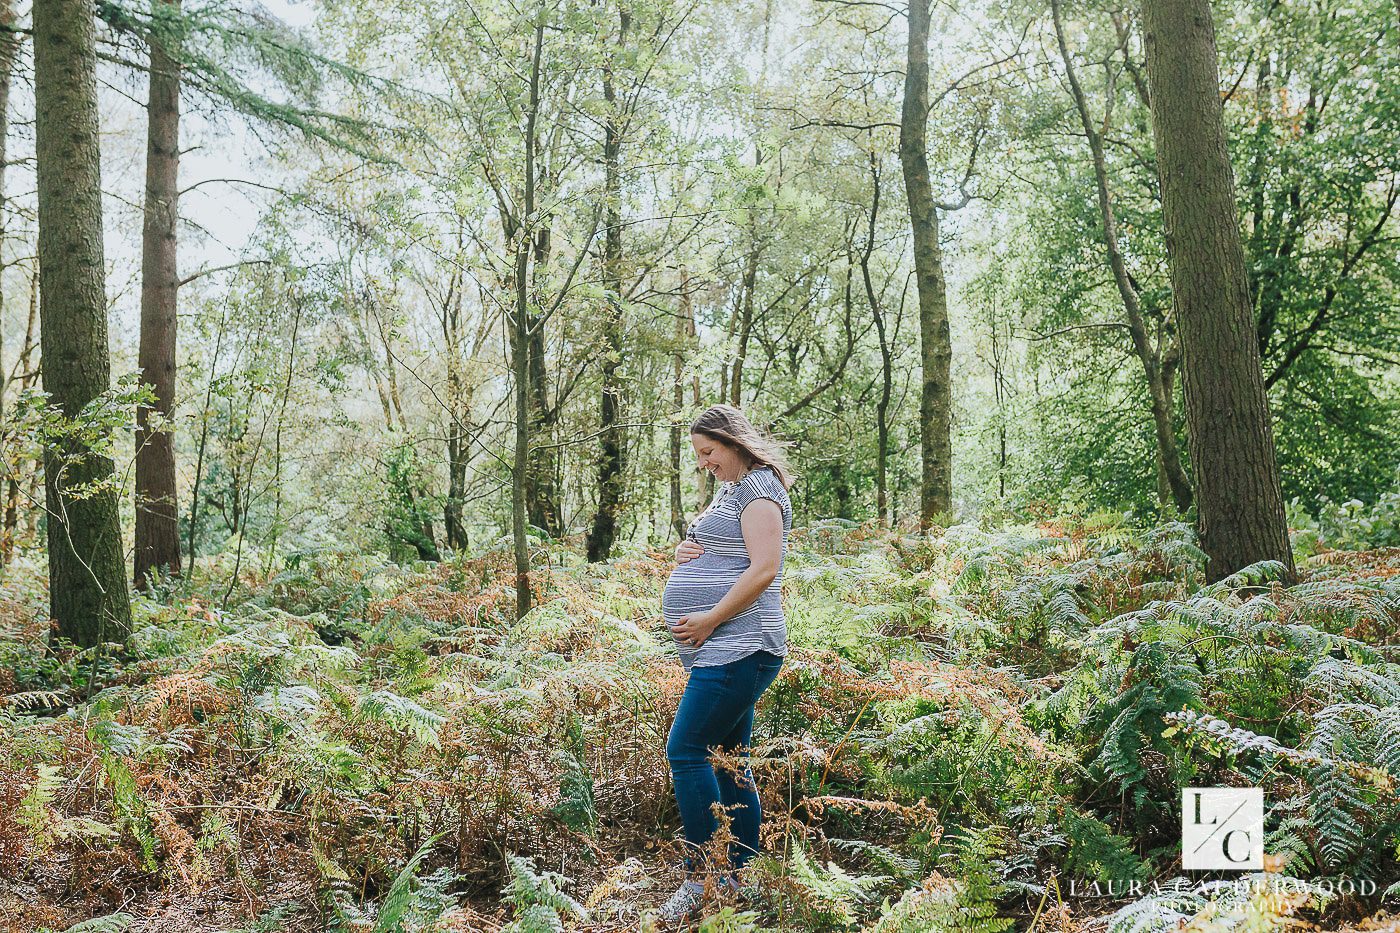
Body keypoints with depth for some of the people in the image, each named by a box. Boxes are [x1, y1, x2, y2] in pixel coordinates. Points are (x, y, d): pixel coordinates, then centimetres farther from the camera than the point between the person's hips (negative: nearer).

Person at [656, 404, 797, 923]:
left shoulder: (759, 488, -8)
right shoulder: (728, 491, 22)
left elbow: (764, 569, -19)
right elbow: (711, 559, 30)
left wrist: (709, 619, -18)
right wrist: (685, 552, 6)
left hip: (737, 649, -10)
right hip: (723, 651, 10)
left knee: (686, 752, -12)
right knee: (728, 760, 12)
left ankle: (700, 878, -4)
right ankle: (742, 875, 19)